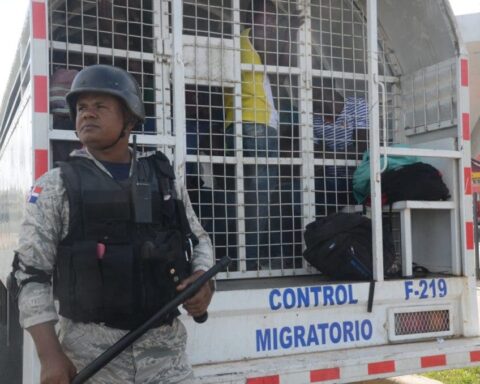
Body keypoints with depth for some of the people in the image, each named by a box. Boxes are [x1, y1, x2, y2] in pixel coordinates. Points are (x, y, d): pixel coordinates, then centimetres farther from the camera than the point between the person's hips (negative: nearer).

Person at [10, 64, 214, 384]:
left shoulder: (165, 180, 8)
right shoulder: (55, 186, 0)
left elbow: (200, 239, 19)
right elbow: (31, 273, -3)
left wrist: (202, 277, -3)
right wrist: (51, 355, -11)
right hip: (91, 350, -2)